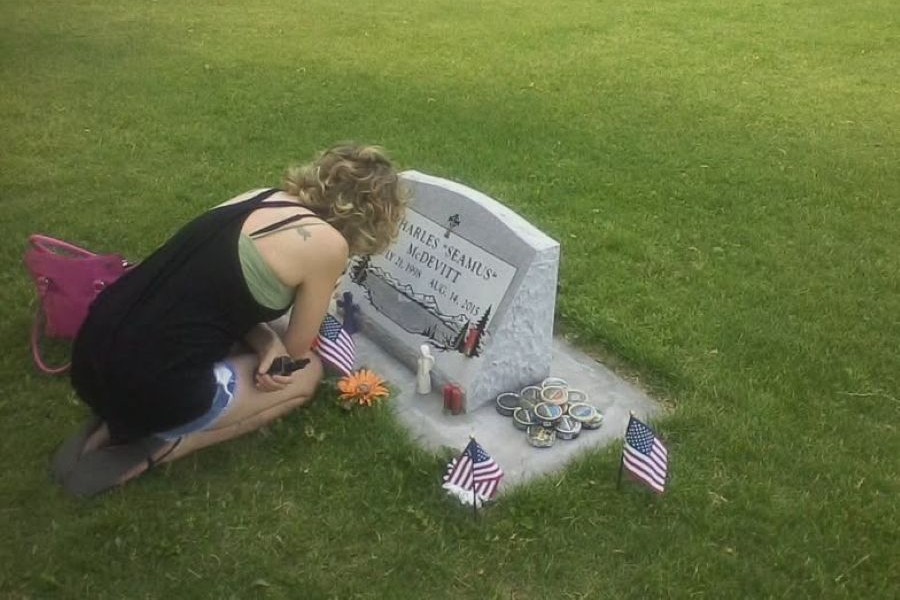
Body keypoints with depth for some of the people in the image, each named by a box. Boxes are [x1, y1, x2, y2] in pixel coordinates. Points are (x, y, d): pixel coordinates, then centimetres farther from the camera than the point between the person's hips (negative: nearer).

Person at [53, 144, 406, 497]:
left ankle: (119, 423, 15)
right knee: (307, 373, 14)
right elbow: (297, 351, 3)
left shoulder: (260, 199, 11)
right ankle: (159, 447, 2)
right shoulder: (327, 243, -10)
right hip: (148, 387, -8)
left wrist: (269, 342, 3)